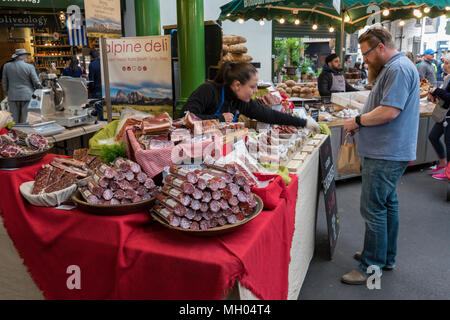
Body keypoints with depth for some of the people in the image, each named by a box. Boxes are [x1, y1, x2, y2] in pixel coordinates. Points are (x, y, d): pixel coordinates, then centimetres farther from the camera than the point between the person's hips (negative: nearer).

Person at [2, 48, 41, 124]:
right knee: (26, 121, 1)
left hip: (13, 96, 3)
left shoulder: (7, 66, 1)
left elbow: (4, 82, 7)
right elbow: (36, 82, -7)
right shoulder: (29, 67, -8)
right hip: (27, 96, -3)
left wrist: (7, 94, 18)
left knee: (15, 121, 9)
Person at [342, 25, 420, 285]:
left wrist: (357, 121, -12)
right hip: (389, 153, 11)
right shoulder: (394, 67, 18)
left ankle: (372, 267, 6)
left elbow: (389, 111, -25)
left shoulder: (399, 69, -16)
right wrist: (361, 123, 9)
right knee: (388, 204, 18)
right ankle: (386, 257, 32)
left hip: (386, 155, -11)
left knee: (374, 209, -5)